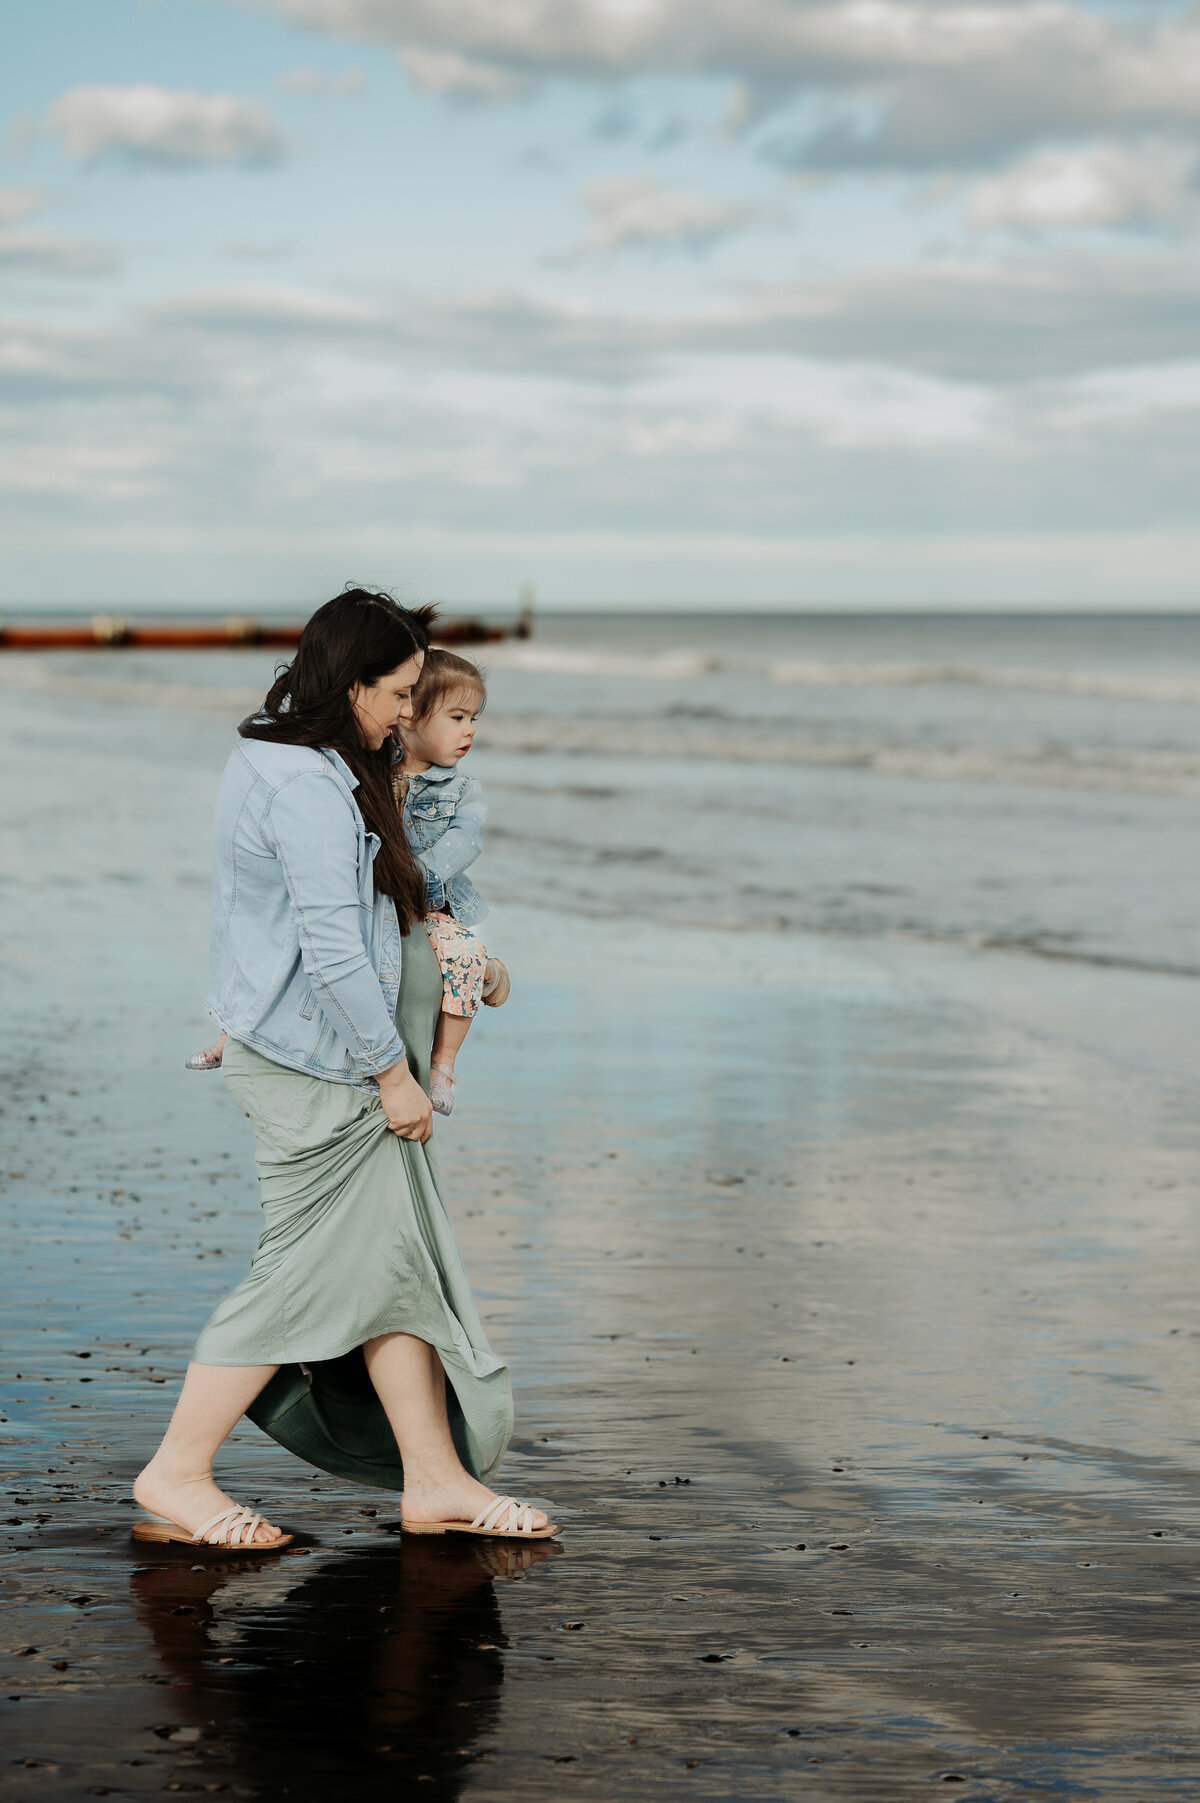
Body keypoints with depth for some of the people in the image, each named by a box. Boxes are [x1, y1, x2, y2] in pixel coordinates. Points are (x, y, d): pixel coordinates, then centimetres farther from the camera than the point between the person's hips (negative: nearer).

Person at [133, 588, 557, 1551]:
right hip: (318, 1070, -10)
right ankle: (176, 1476, 8)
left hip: (340, 1063, 10)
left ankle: (437, 1480, 16)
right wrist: (391, 1070, -16)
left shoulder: (273, 756, 13)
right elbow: (332, 949, -23)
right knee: (311, 1274, -2)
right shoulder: (309, 788, -21)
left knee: (400, 1263, 11)